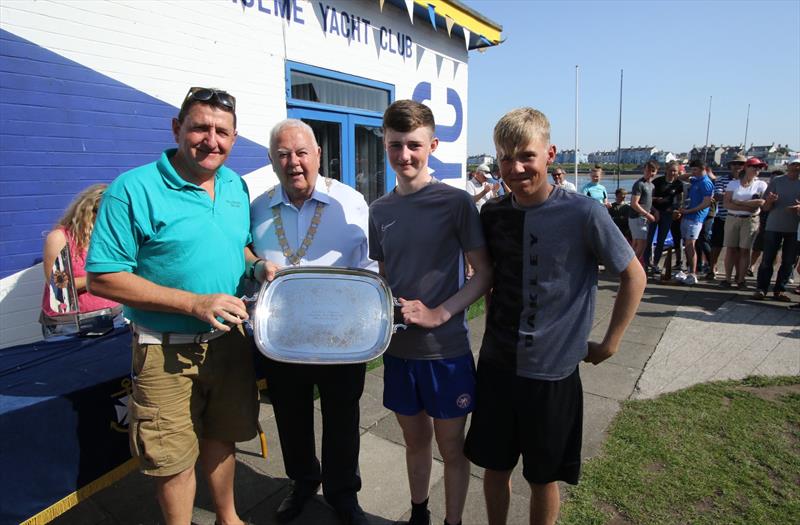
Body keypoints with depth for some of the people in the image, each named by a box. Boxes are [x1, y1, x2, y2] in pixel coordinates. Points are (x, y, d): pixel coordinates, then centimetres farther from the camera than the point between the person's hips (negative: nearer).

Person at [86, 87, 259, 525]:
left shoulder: (237, 187, 4)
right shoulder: (133, 189, -14)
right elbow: (103, 278, -16)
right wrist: (194, 303, -22)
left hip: (229, 338, 5)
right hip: (167, 350, -5)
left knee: (221, 438, 22)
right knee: (175, 458, 9)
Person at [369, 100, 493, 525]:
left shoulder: (455, 202, -10)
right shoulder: (379, 210, 4)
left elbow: (484, 274, -10)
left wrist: (438, 314, -20)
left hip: (446, 350, -4)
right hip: (399, 348, 4)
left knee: (451, 446, 12)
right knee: (415, 439, 21)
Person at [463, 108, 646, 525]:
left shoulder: (584, 214, -15)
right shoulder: (492, 214, -2)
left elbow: (634, 277, -5)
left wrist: (609, 344, -4)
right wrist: (493, 330, 8)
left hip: (553, 371, -3)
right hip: (496, 365, 4)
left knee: (544, 478, 15)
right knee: (494, 465, 18)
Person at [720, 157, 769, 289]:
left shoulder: (761, 185, 5)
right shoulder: (733, 183, 6)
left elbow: (761, 202, -10)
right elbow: (726, 203, -4)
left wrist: (739, 202, -10)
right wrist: (747, 207, -13)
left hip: (750, 220, -1)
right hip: (732, 219, 1)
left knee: (744, 250, 0)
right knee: (731, 249, 0)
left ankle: (741, 279, 4)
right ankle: (727, 278, 4)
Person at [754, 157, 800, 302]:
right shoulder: (776, 181, 3)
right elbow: (766, 207, 3)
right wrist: (770, 201, -20)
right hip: (774, 226, -2)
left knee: (788, 261, 5)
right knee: (767, 260, -2)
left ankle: (779, 290, 13)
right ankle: (761, 288, 3)